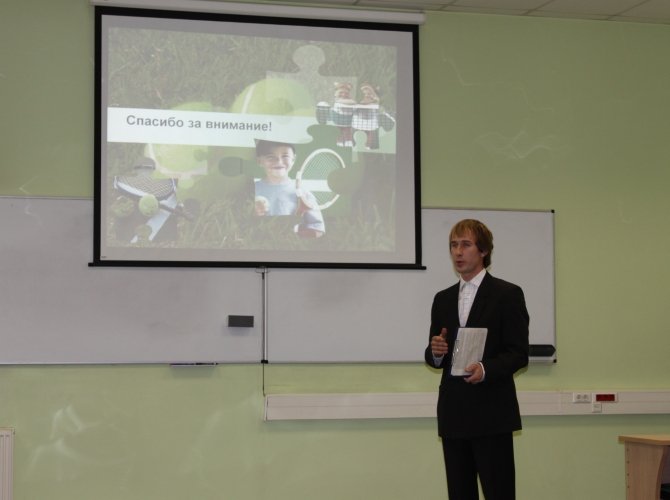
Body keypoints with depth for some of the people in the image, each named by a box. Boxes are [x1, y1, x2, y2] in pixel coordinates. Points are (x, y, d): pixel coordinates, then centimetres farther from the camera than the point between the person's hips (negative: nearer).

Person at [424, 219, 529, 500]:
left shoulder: (507, 294, -1)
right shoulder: (443, 299, 16)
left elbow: (519, 354, -6)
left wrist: (485, 369, -23)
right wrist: (435, 352, -6)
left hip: (492, 413, -5)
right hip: (453, 413, 5)